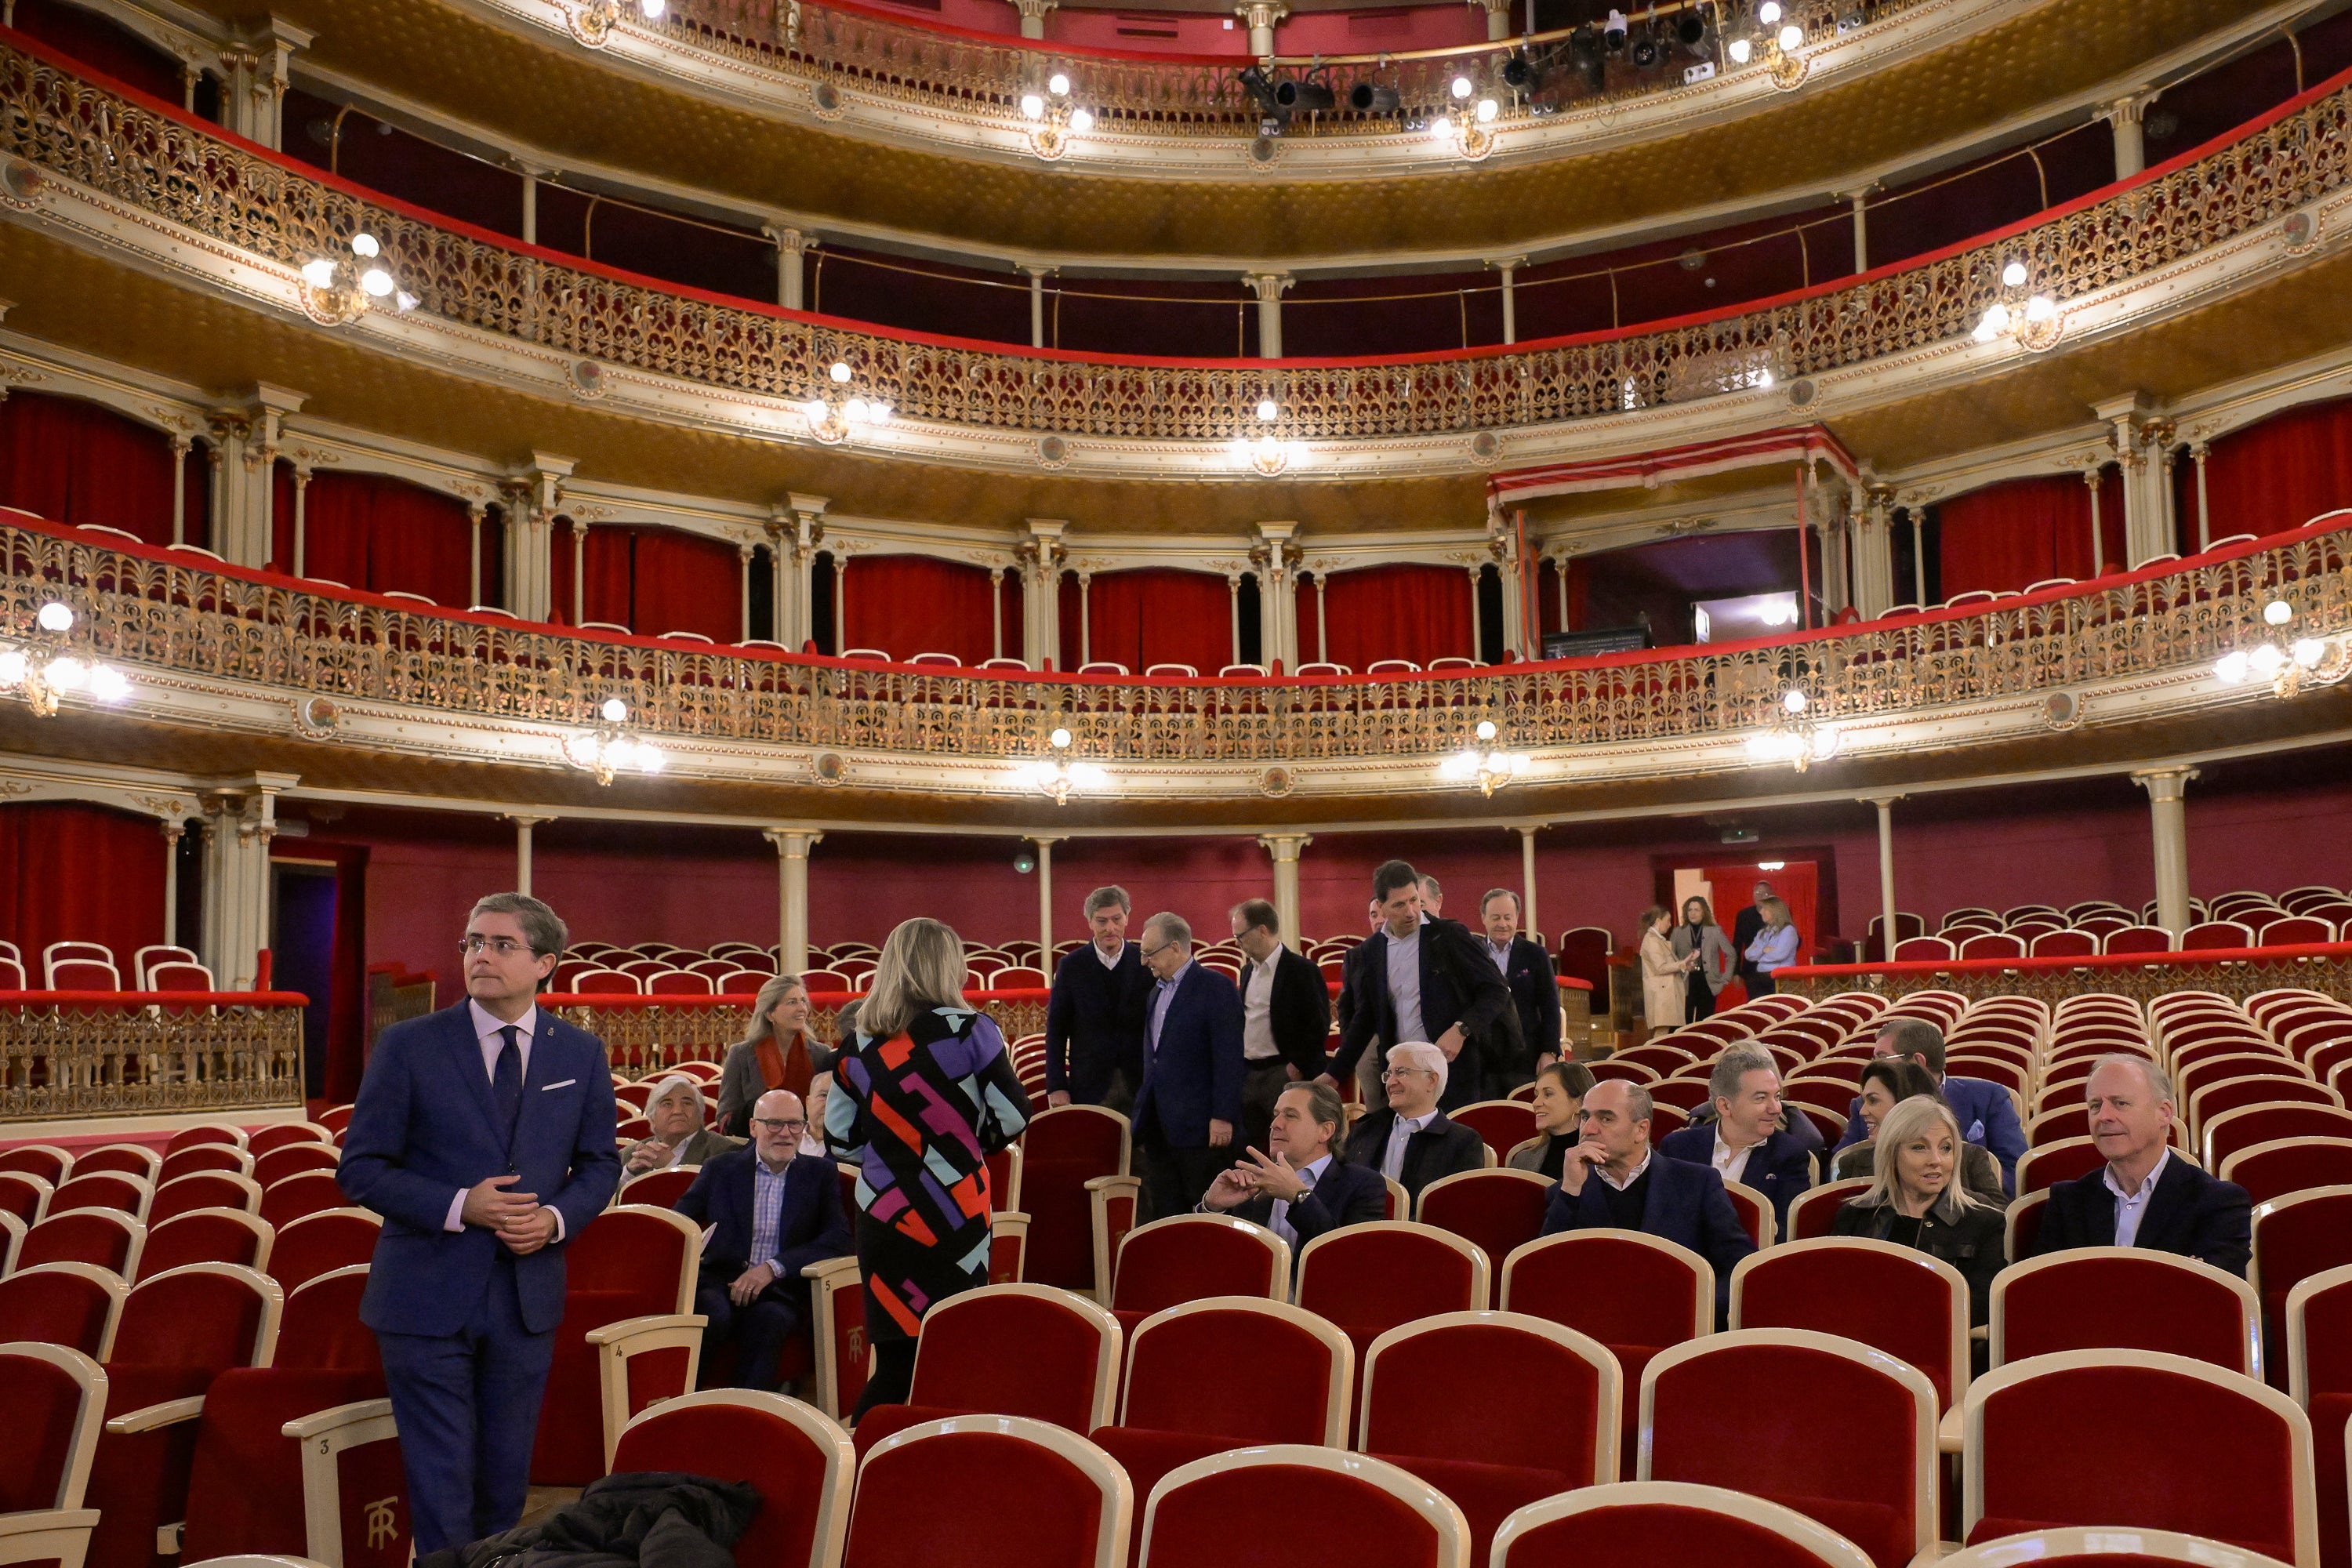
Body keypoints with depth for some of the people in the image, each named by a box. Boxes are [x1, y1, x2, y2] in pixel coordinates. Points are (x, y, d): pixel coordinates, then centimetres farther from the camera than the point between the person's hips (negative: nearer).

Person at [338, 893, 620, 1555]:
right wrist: (458, 1207, -18)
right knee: (441, 1482, 3)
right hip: (428, 1294, -2)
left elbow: (599, 1164, 10)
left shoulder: (581, 1053, 2)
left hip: (527, 1294, 3)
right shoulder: (408, 1046, -6)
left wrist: (557, 1218, -11)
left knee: (506, 1477, 15)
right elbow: (359, 1169, -5)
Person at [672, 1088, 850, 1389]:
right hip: (720, 1281, 1)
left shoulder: (821, 1173, 13)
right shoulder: (721, 1169, 16)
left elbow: (839, 1238, -1)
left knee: (767, 1321, -34)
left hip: (781, 1290, -1)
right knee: (713, 1314, -33)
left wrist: (773, 1267, -13)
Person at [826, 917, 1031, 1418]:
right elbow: (1014, 1116, -4)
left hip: (880, 1215, 4)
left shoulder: (858, 1044, 2)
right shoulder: (969, 1031, -9)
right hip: (951, 1216, -4)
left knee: (894, 1363, 10)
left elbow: (839, 1139, 6)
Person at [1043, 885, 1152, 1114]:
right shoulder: (1071, 965, -1)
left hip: (1140, 1083, 1)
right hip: (1089, 1084, -1)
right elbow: (1056, 1030, 2)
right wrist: (1056, 1086, -3)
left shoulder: (1145, 962, 1)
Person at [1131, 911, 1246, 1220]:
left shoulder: (1216, 988, -9)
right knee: (1164, 1215, 10)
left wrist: (1223, 1116, -18)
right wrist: (1144, 1120, 17)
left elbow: (1228, 1058, -14)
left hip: (1198, 1125, -8)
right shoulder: (1158, 992, 16)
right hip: (1158, 1128, 8)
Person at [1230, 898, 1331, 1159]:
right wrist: (1238, 1065, 12)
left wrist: (1297, 1067, -14)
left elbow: (1319, 1026, -13)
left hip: (1284, 1074, -7)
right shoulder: (1248, 971, 13)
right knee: (1243, 1150, 7)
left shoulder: (1302, 971, -11)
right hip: (1248, 1074, 7)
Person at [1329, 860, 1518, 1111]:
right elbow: (1365, 1020, 16)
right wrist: (1335, 1074, 11)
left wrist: (1461, 1030, -18)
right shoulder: (1369, 952, 8)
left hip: (1452, 1061, -3)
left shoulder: (1451, 935, -4)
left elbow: (1496, 991, -4)